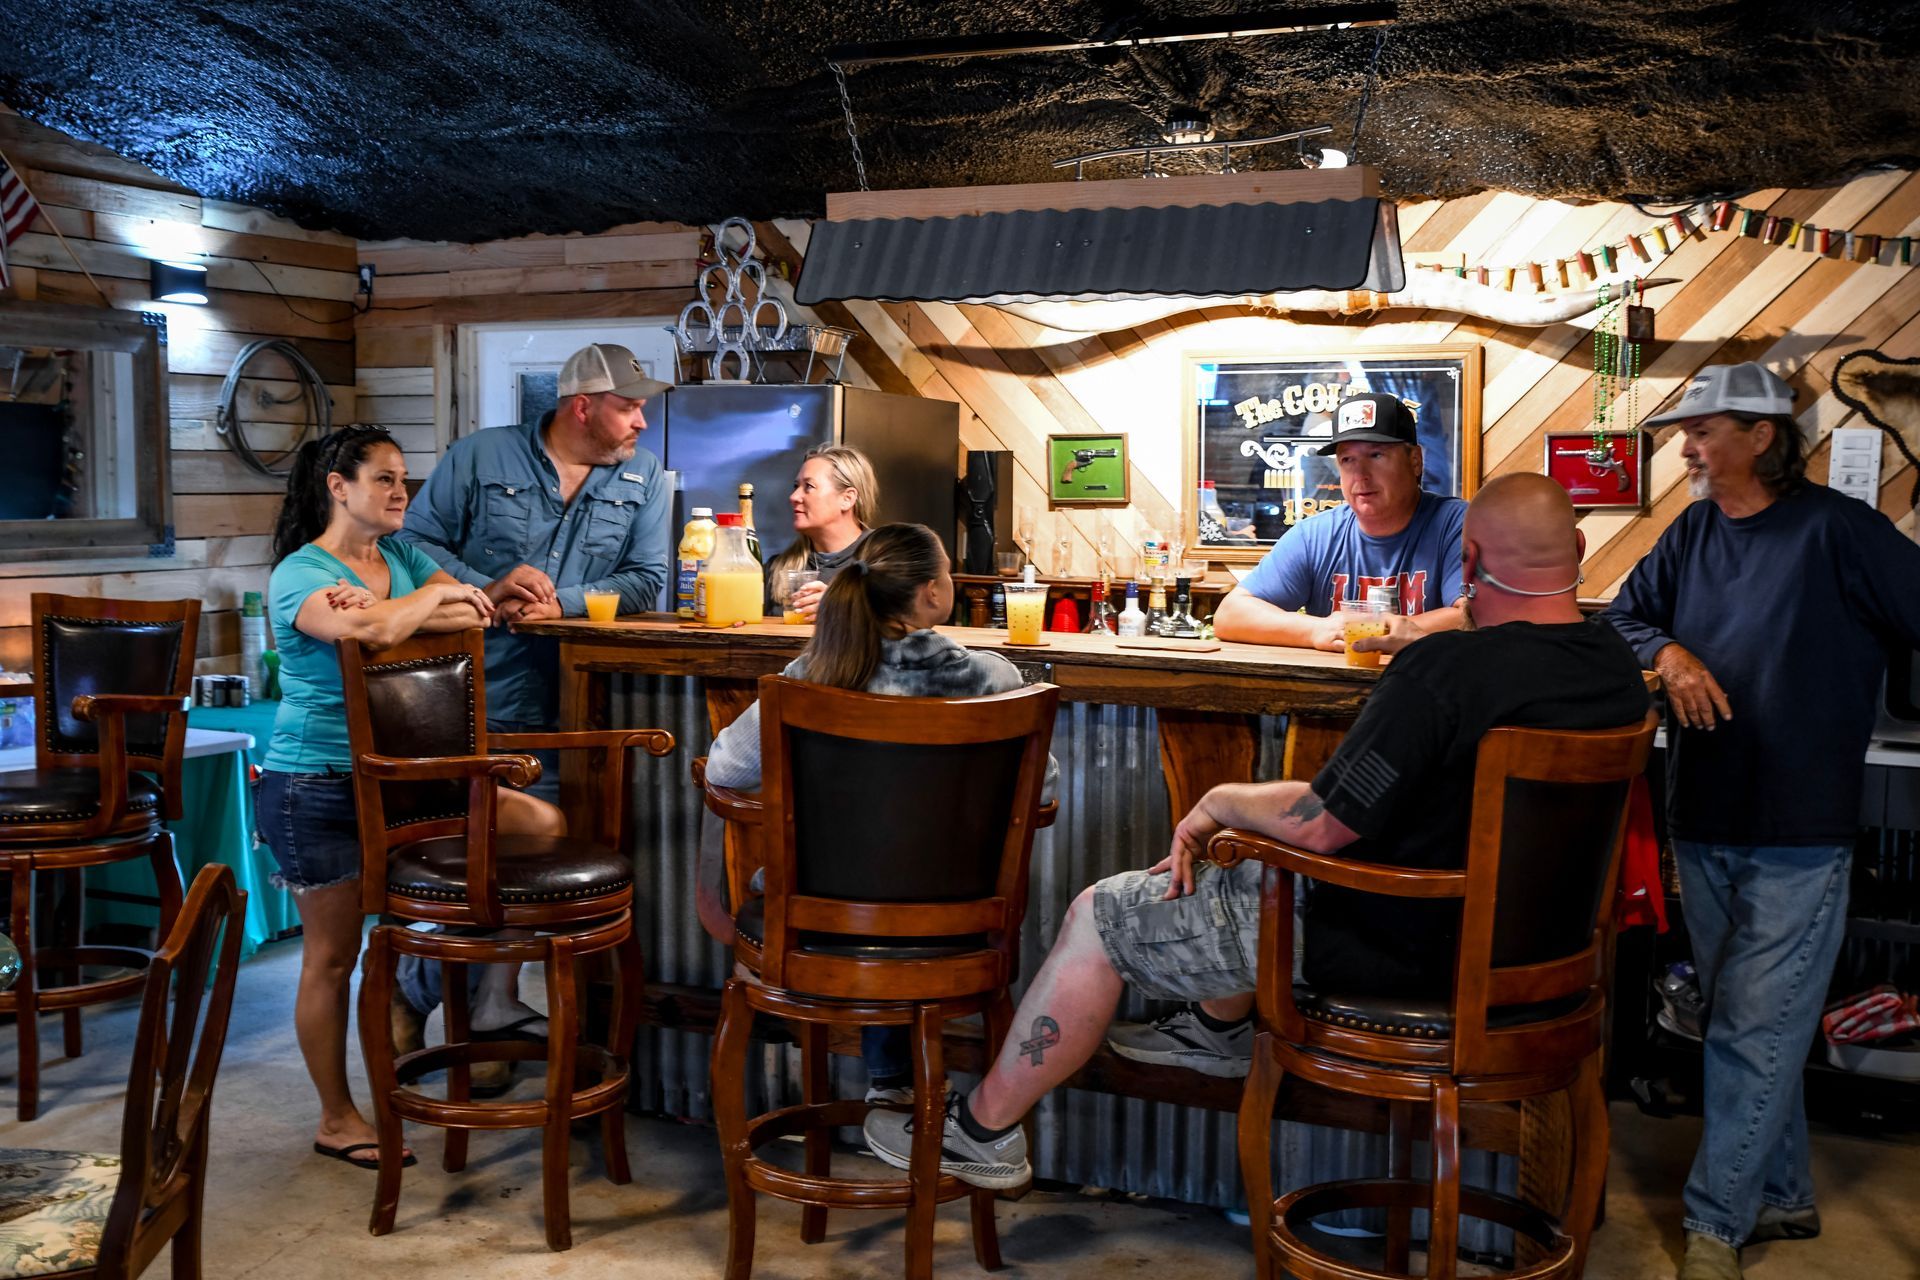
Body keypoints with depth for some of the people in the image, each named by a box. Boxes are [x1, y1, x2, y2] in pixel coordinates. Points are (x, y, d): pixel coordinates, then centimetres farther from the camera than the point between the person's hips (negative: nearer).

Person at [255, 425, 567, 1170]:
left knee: (542, 821, -5)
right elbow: (371, 632, -31)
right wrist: (436, 599, -12)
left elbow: (480, 611, -4)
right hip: (316, 790, -7)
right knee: (332, 957, 4)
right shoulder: (299, 573, -11)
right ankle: (337, 1120, 21)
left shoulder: (400, 558, 11)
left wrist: (380, 611, -18)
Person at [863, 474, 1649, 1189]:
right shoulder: (1618, 667, -3)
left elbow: (1318, 824, -24)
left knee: (1099, 918, 4)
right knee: (1243, 865, 31)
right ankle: (1218, 1029, 47)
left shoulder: (1443, 669, -29)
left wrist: (1218, 803, -7)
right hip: (1507, 927, 9)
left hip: (1392, 947, -9)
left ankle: (985, 1130, 19)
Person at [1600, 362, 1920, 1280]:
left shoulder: (1836, 530, -9)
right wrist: (1669, 651, -7)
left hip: (1798, 834, -6)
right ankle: (1782, 1196, 30)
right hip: (1703, 825, 6)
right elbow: (1622, 618, 13)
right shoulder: (1692, 533, 8)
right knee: (1752, 1023, 16)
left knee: (1755, 1032, -4)